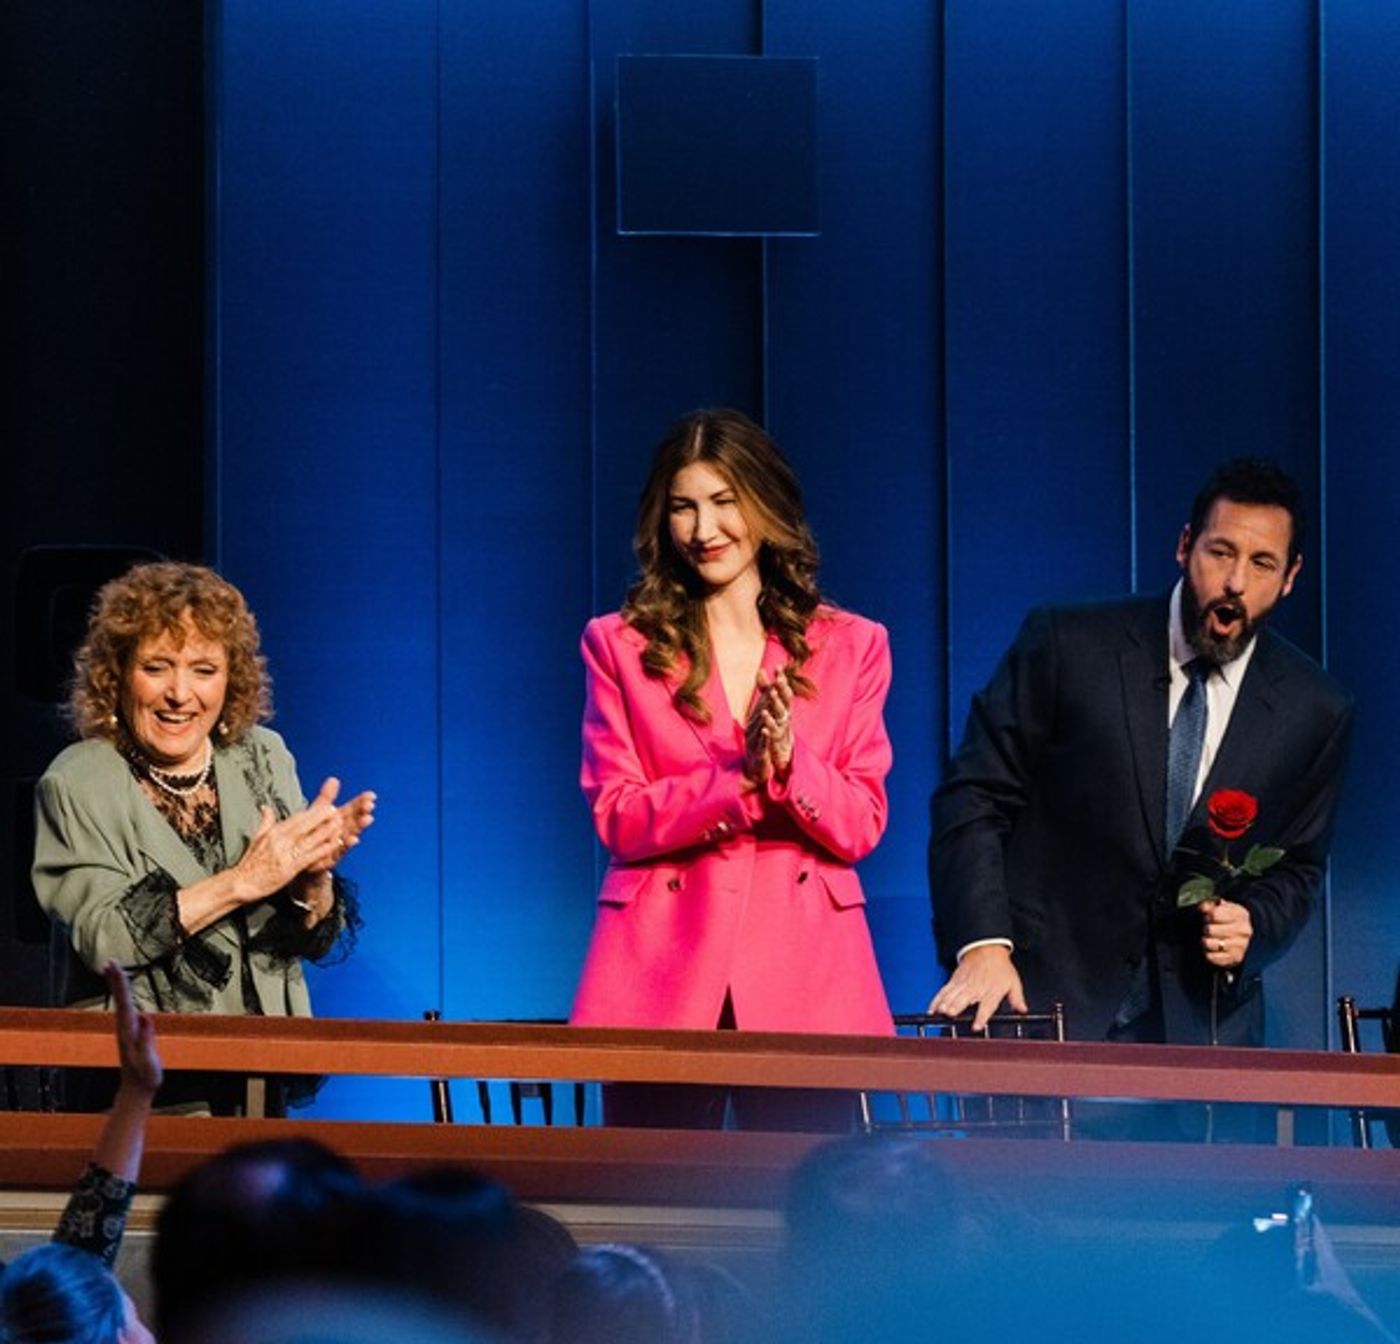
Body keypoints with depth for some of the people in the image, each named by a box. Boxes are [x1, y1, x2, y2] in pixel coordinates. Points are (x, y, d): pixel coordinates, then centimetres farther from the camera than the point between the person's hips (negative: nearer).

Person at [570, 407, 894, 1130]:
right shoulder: (620, 645, 10)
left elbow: (861, 826, 5)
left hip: (803, 977, 0)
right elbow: (617, 817, 0)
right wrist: (740, 778, -15)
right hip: (663, 973, 0)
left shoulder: (850, 646, 12)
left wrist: (789, 763, -15)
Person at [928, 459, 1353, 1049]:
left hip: (1203, 1017, 2)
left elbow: (1296, 868, 14)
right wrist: (983, 944, -17)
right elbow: (972, 798, -4)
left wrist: (1252, 925, -9)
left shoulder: (1315, 711, 4)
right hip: (1050, 998, -2)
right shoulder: (1068, 646, -4)